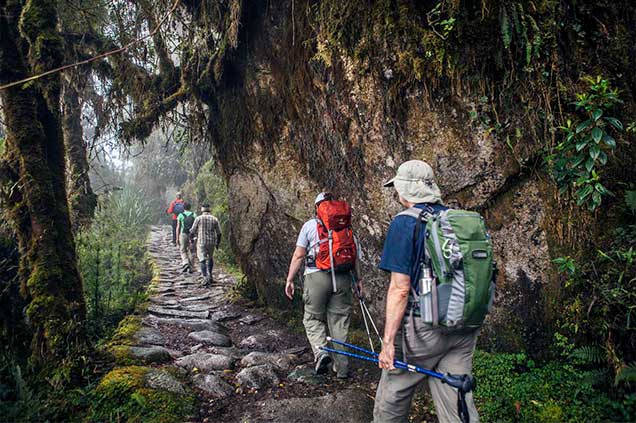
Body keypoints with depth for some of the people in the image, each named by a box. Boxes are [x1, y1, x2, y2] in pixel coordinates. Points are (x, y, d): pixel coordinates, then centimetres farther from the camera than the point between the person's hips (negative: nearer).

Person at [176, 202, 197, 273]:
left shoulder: (180, 215, -1)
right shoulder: (194, 215, 3)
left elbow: (178, 227, -2)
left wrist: (177, 238, 2)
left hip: (183, 235, -1)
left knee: (183, 251, 11)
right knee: (190, 251, 10)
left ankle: (185, 263, -12)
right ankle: (190, 268, 9)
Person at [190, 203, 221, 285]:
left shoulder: (198, 218, -4)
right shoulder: (214, 219, 2)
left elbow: (192, 231, -1)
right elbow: (219, 233, 4)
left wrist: (192, 236, 20)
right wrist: (218, 243, 16)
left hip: (201, 242, -3)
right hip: (212, 242, 3)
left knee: (202, 260, 0)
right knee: (210, 258, 23)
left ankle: (205, 277, -12)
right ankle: (209, 275, 24)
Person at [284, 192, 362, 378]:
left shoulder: (309, 225, 3)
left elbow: (298, 255, 0)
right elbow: (355, 255, 9)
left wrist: (289, 280, 6)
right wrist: (358, 279, 18)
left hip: (317, 276, -2)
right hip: (343, 278, 3)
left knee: (313, 318, 14)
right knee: (339, 321, 10)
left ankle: (320, 351, -8)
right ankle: (341, 368, 16)